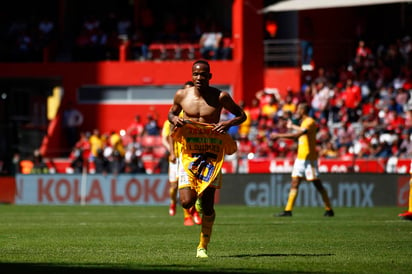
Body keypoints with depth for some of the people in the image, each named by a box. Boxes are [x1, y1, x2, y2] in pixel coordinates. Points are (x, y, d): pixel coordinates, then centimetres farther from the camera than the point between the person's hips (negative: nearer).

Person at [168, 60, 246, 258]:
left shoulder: (220, 97, -4)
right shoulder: (182, 95, 2)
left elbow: (242, 115, 7)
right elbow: (171, 112, 20)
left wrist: (229, 123, -14)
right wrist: (174, 119, -4)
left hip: (211, 155, -1)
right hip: (189, 154, 1)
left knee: (208, 207, -2)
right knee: (186, 202, -13)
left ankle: (203, 246, 16)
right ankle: (197, 198, 26)